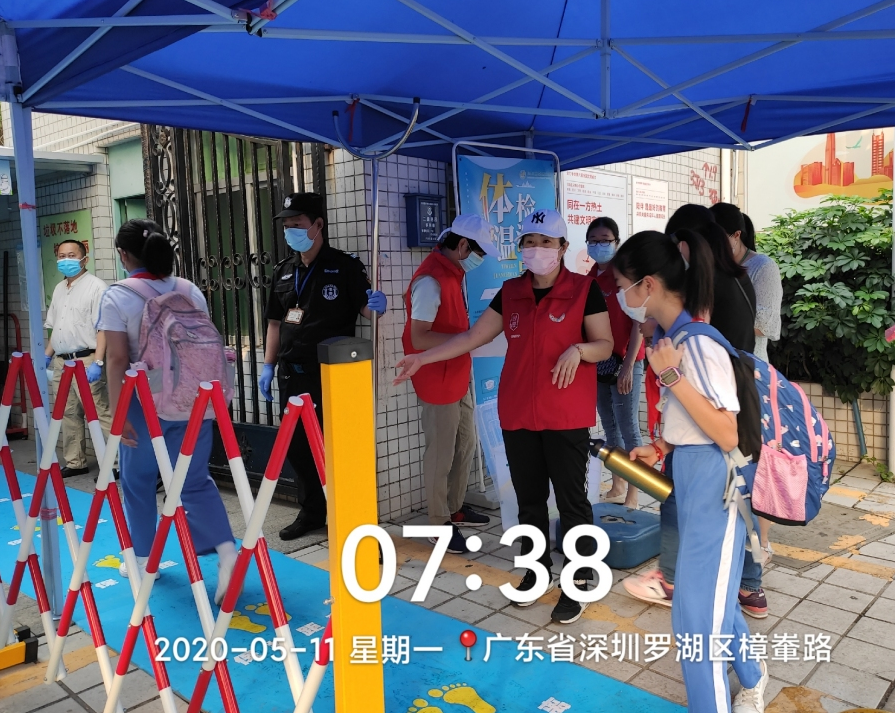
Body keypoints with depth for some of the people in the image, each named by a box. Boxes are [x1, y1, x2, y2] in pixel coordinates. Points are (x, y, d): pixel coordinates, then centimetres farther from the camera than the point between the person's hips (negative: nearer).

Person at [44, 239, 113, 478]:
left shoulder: (97, 287, -9)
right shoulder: (59, 289, 18)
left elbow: (103, 328, -16)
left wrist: (97, 362, -22)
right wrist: (47, 355, 18)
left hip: (86, 361, -8)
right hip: (61, 362, 8)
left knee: (99, 414, -9)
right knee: (68, 415, 12)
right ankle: (75, 463, 22)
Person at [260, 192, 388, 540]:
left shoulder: (345, 266, -6)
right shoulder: (283, 271, 11)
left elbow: (364, 309, -6)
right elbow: (275, 321, 15)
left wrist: (375, 306, -29)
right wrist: (268, 366, 12)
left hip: (331, 374, -6)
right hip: (291, 374, 6)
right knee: (296, 445, 13)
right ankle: (313, 509, 30)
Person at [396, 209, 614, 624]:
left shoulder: (584, 289, -5)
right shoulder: (510, 292, 8)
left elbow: (605, 346, -3)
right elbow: (473, 337, 9)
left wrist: (578, 349, -25)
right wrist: (423, 358, 5)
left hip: (566, 416, -4)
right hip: (517, 414, 5)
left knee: (571, 499, 3)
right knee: (529, 497, 15)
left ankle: (579, 584, 18)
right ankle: (537, 570, 33)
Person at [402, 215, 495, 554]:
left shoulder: (452, 273, 8)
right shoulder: (431, 280, -22)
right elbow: (419, 339, -26)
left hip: (457, 377, 10)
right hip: (437, 382, -10)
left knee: (465, 444, 19)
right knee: (441, 454, 3)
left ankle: (455, 508, 35)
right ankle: (439, 524, 18)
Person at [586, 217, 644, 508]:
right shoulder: (589, 278, 9)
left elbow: (638, 323, -12)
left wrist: (628, 365, -16)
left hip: (624, 363, -7)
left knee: (628, 428, -2)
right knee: (609, 427, 13)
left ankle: (632, 496, 5)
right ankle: (617, 487, 25)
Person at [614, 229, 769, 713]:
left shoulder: (698, 342, -24)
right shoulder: (668, 336, 3)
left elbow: (728, 436, -24)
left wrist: (671, 377, -28)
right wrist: (661, 448, 1)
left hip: (714, 481, -9)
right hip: (687, 476, 9)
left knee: (697, 611, 0)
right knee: (711, 591, 26)